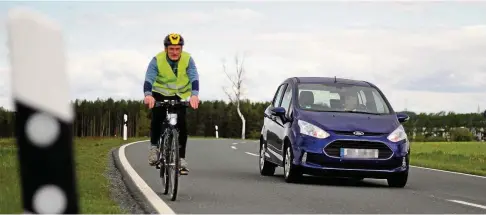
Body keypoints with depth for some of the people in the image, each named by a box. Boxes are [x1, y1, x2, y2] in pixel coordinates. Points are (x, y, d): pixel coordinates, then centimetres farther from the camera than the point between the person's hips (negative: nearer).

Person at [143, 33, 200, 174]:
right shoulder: (157, 60, -24)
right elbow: (148, 79, -36)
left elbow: (194, 78, -33)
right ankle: (154, 146, 4)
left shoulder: (187, 59, -21)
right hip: (160, 94, 0)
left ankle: (181, 159, -7)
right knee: (157, 119, -20)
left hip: (179, 96, 1)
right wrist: (148, 95, -56)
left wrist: (194, 94, -53)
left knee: (181, 124, -13)